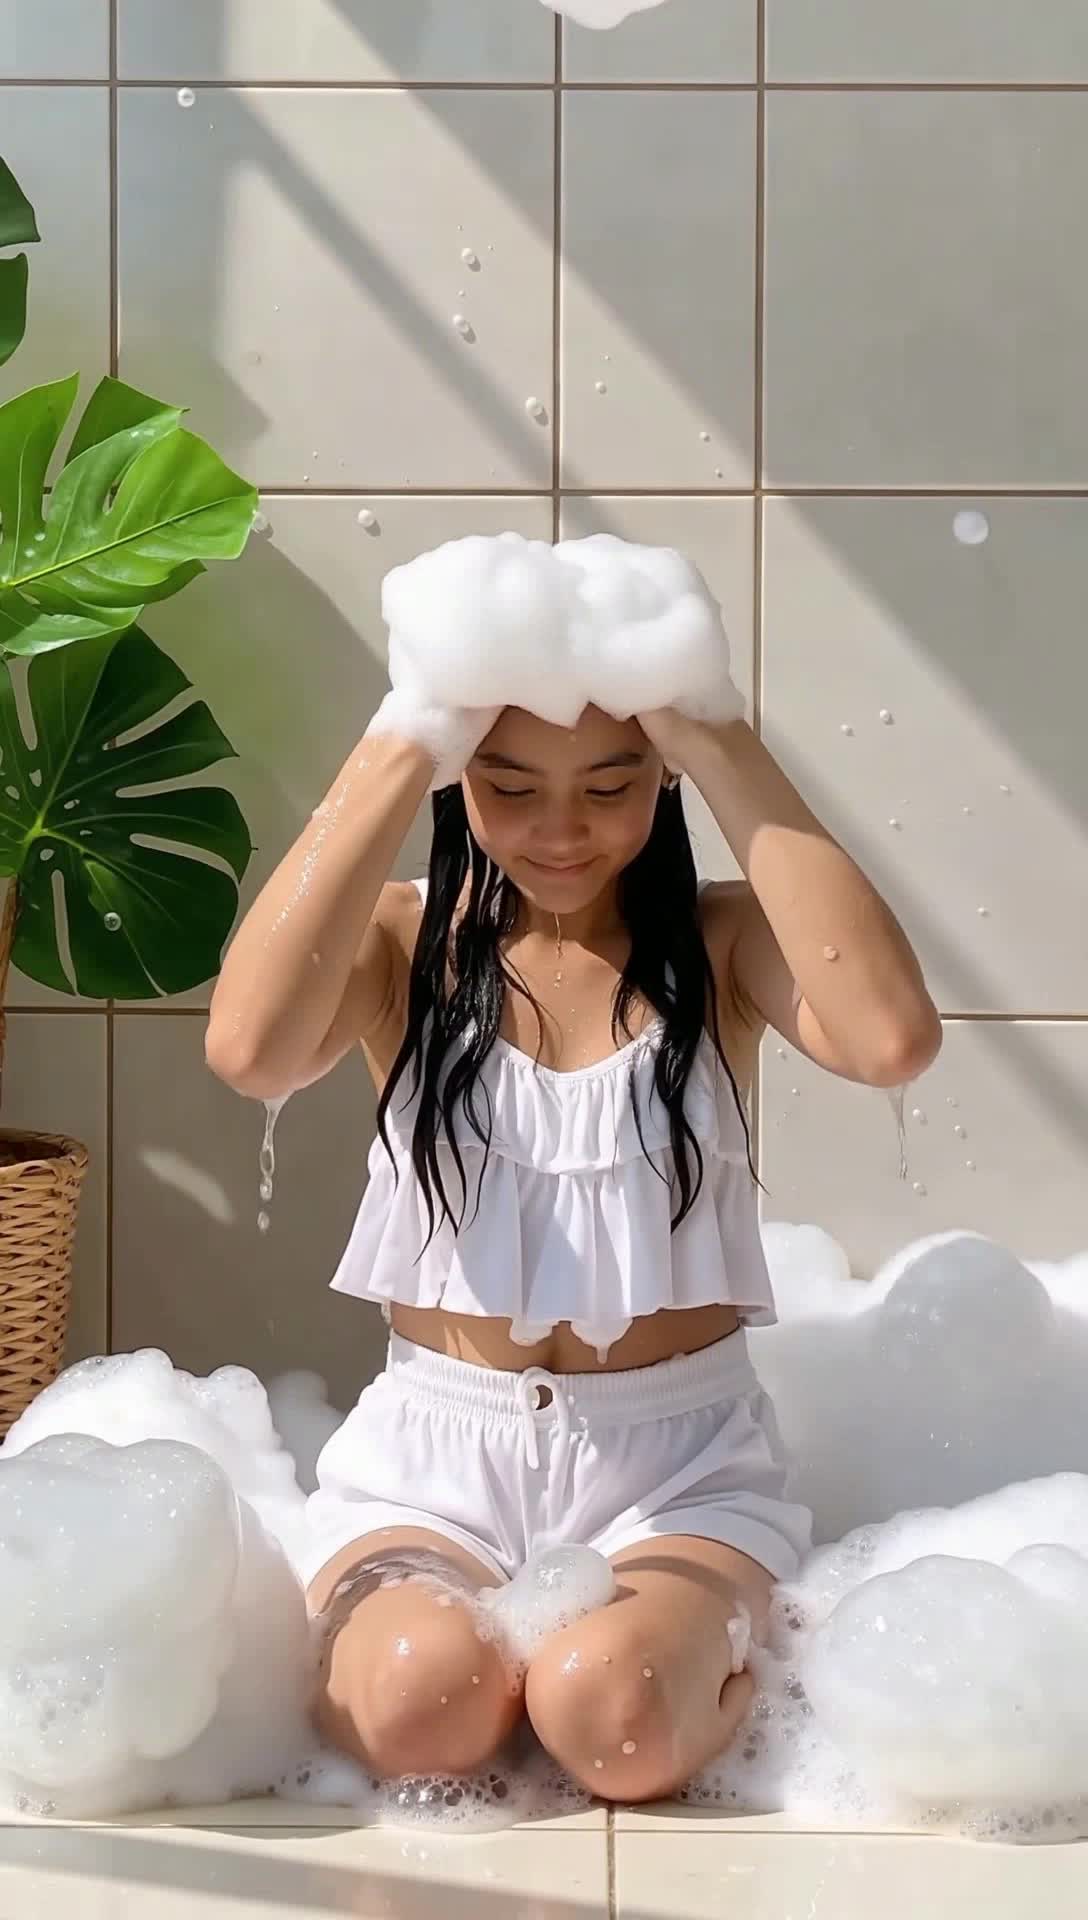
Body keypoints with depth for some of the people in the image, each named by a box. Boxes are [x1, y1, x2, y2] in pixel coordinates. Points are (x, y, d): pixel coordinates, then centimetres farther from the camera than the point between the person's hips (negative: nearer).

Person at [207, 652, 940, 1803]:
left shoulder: (722, 941, -1)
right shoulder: (403, 940, -1)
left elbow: (893, 1039, -25)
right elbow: (251, 1049, -25)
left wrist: (726, 751, -21)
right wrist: (400, 752, -23)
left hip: (681, 1453, 0)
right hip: (435, 1443, 1)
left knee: (611, 1715, -31)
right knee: (417, 1700, -30)